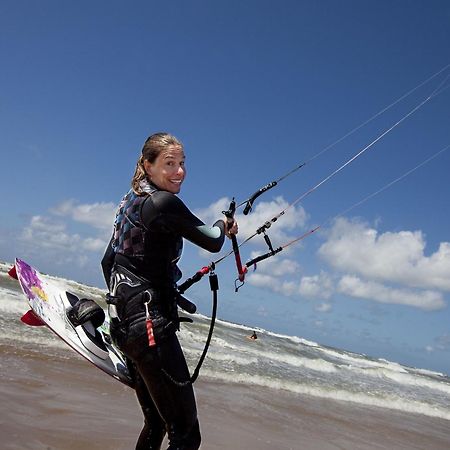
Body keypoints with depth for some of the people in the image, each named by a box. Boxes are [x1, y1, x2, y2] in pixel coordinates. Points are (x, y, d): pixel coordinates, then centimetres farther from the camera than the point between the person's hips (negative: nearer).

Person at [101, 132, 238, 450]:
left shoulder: (130, 201, 14)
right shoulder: (165, 202, -14)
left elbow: (108, 261, 21)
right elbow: (212, 242, -7)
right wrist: (223, 225, 15)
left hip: (123, 321, 10)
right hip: (151, 325, -10)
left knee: (156, 424, 21)